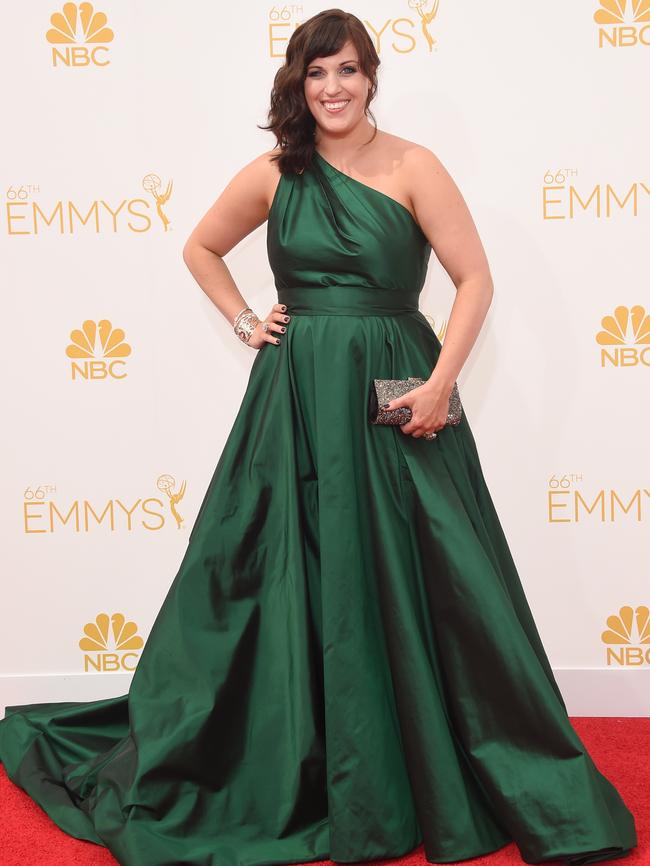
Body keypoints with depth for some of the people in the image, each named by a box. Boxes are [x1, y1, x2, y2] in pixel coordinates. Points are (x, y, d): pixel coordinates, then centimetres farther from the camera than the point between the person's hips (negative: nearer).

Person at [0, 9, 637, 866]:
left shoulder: (411, 167, -2)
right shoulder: (274, 175, 6)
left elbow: (475, 279, -5)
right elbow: (201, 249, 20)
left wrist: (441, 382, -14)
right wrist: (245, 321, 8)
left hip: (393, 390, -2)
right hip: (297, 395, 2)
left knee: (420, 578, 3)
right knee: (291, 576, 8)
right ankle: (293, 774, 26)